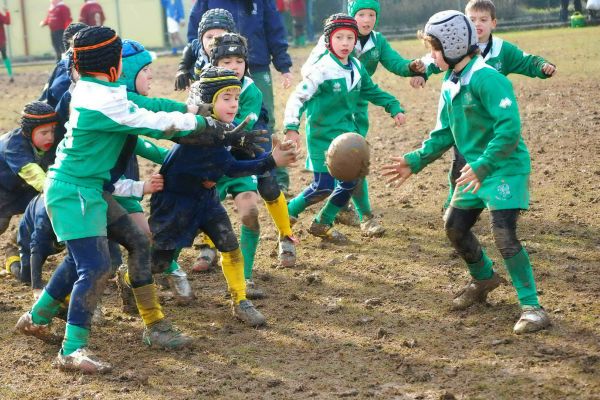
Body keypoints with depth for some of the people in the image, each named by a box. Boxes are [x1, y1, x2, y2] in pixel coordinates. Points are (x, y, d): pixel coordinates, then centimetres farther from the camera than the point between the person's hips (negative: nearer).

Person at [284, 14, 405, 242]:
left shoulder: (356, 67, 3)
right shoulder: (322, 70, -17)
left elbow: (372, 91, 20)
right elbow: (298, 97, -20)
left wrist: (394, 108, 14)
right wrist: (291, 127, -32)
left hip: (347, 133, 7)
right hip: (323, 136, -7)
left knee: (350, 183, 5)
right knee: (324, 187, -9)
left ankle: (322, 225, 22)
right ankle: (288, 214, 13)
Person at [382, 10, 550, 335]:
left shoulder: (487, 79, -22)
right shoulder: (450, 85, 7)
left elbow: (509, 129, -28)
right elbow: (443, 134, 14)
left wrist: (481, 166, -32)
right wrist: (415, 161, 4)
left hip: (505, 168, -9)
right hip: (475, 168, 9)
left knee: (504, 233, -19)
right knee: (455, 227, 14)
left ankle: (531, 306, -11)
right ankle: (484, 278, 39)